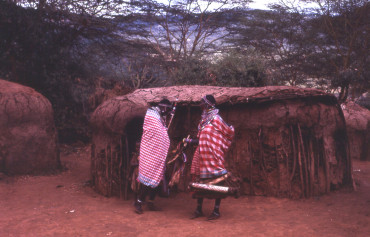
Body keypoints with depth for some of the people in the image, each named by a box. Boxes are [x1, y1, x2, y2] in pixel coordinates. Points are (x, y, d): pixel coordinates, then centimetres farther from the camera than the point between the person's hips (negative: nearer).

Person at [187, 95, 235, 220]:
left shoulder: (215, 118, -10)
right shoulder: (203, 119, 14)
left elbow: (229, 132, -5)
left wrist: (222, 146, 2)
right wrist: (190, 141, 11)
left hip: (213, 155, -8)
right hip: (202, 154, 8)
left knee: (216, 181, 0)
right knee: (200, 179, 9)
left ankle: (216, 211, 9)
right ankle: (199, 210, 18)